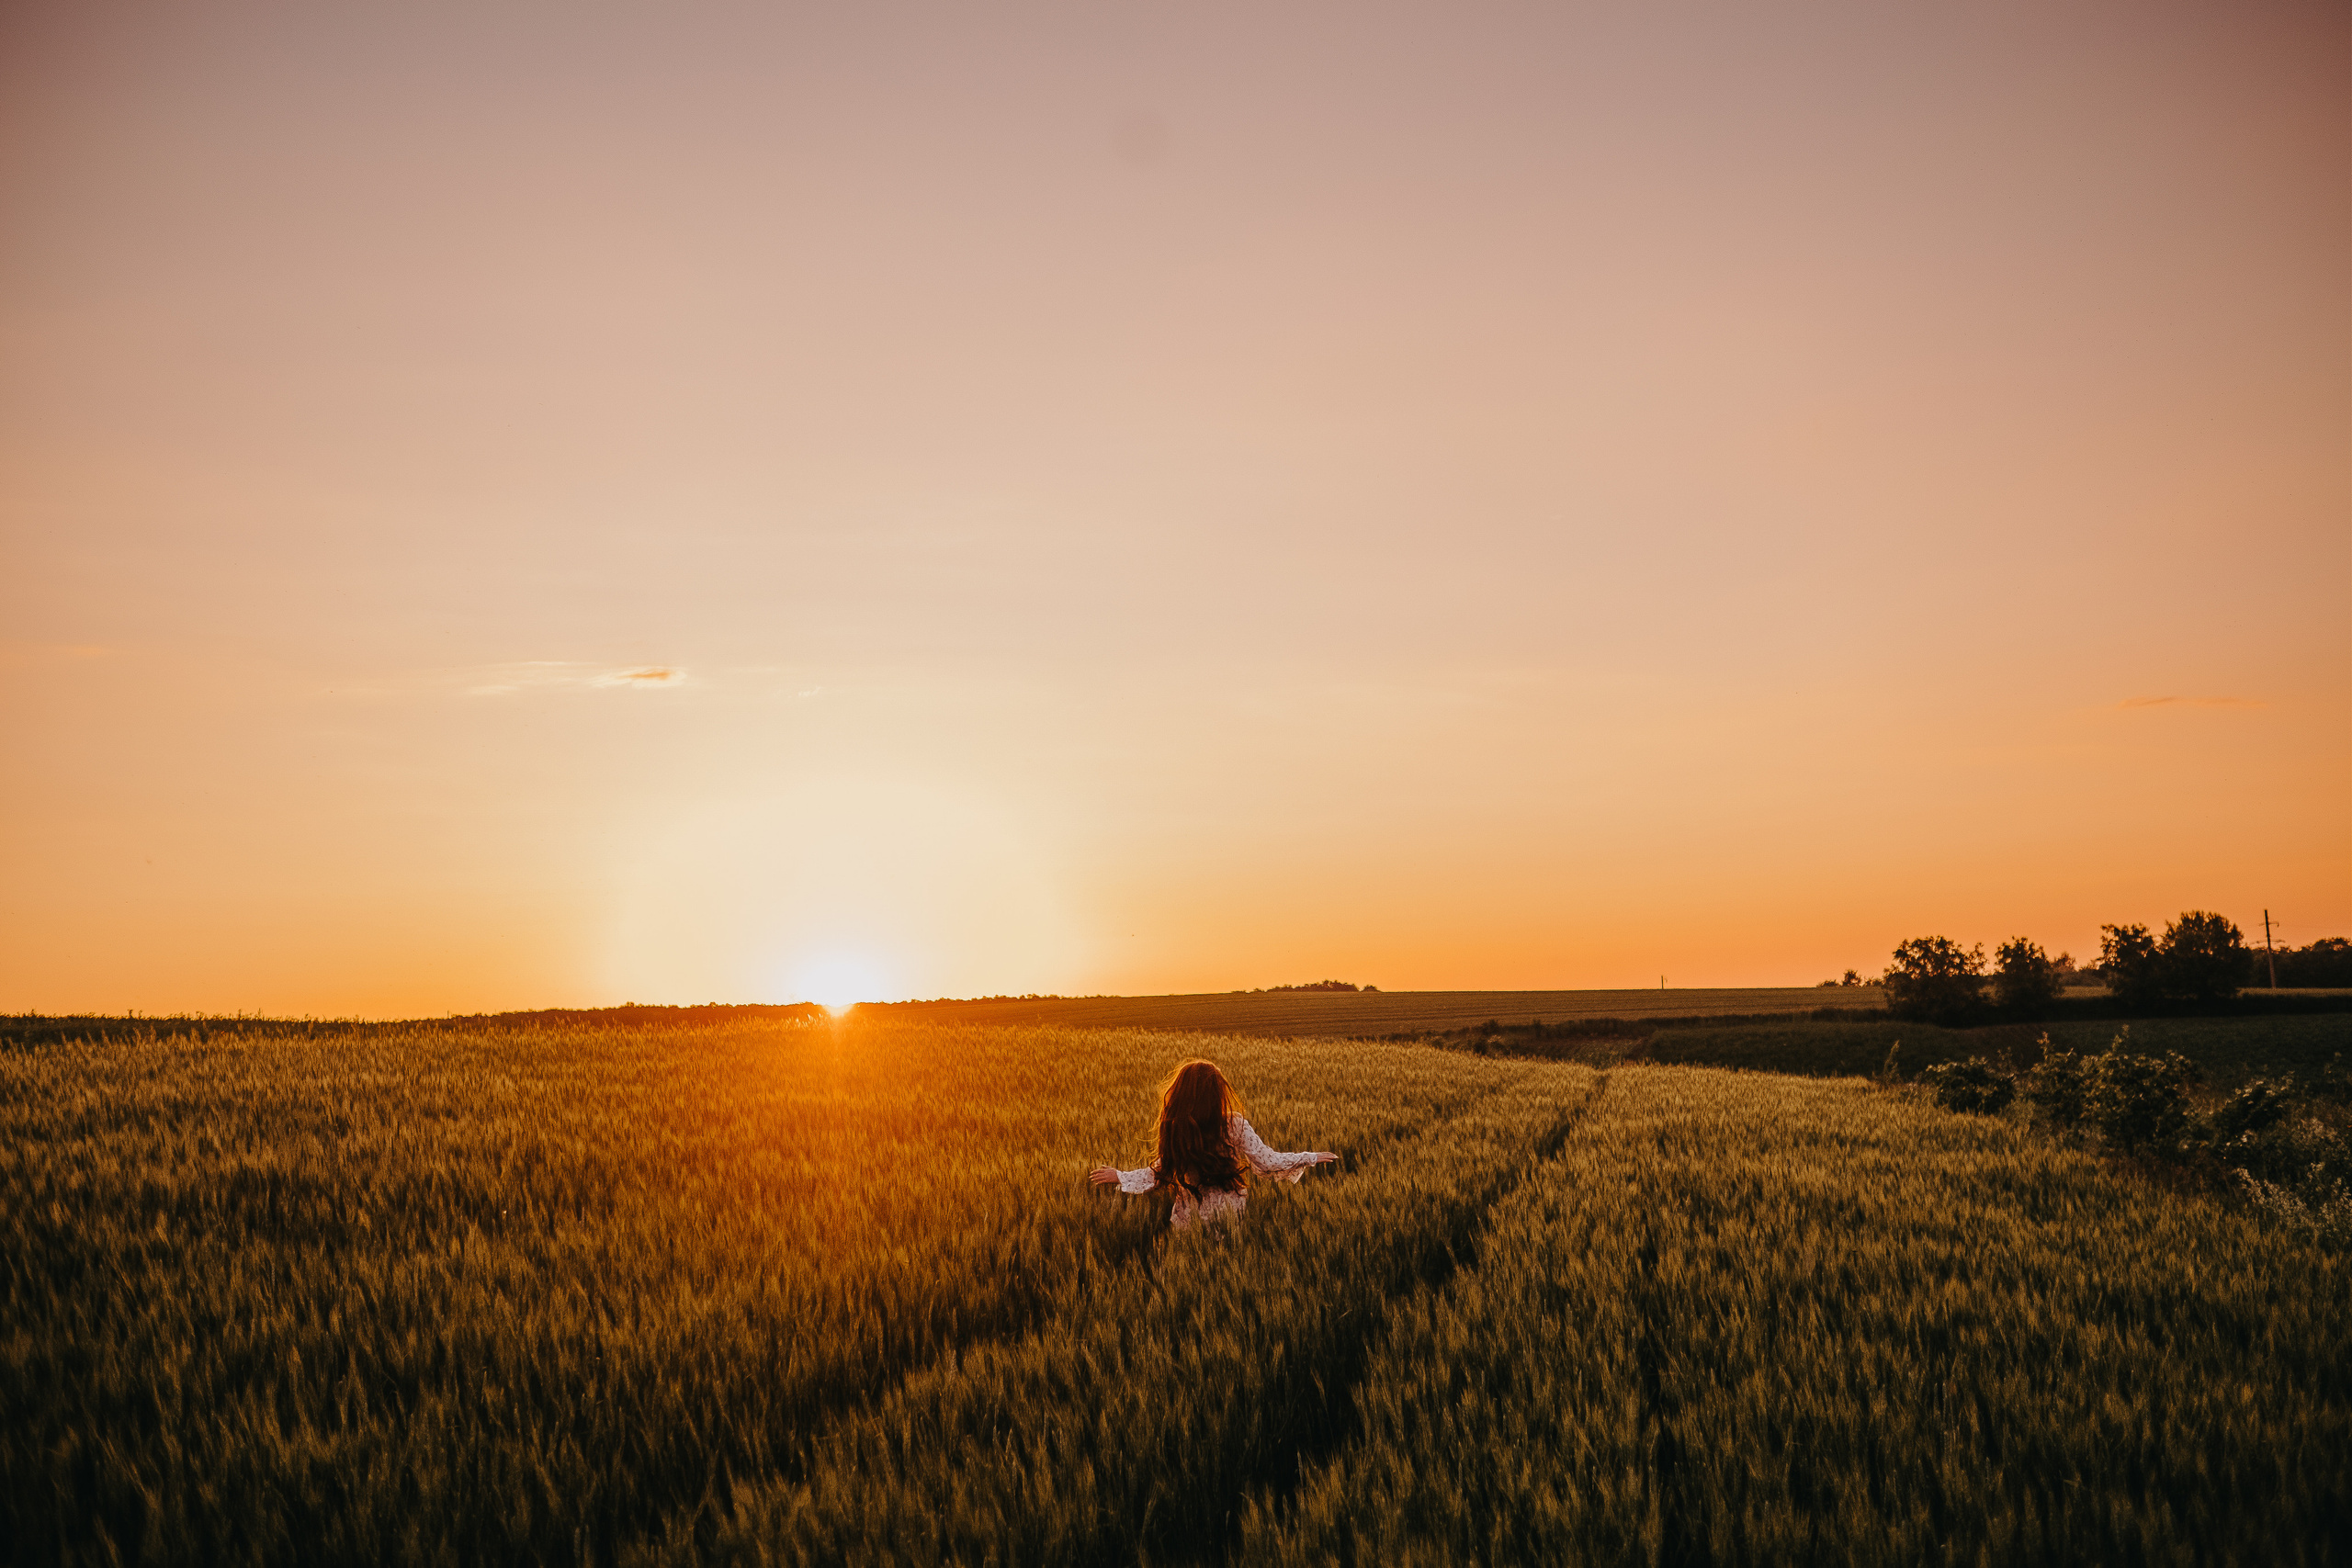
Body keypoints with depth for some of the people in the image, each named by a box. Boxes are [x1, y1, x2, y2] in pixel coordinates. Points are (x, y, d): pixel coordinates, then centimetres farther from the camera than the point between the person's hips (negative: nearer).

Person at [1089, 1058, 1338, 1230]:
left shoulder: (1175, 1130, -13)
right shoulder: (1236, 1125, -13)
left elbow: (1159, 1173, -5)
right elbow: (1267, 1163, -8)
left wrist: (1119, 1177, 10)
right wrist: (1311, 1158, 4)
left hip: (1190, 1221, 0)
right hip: (1233, 1217, 1)